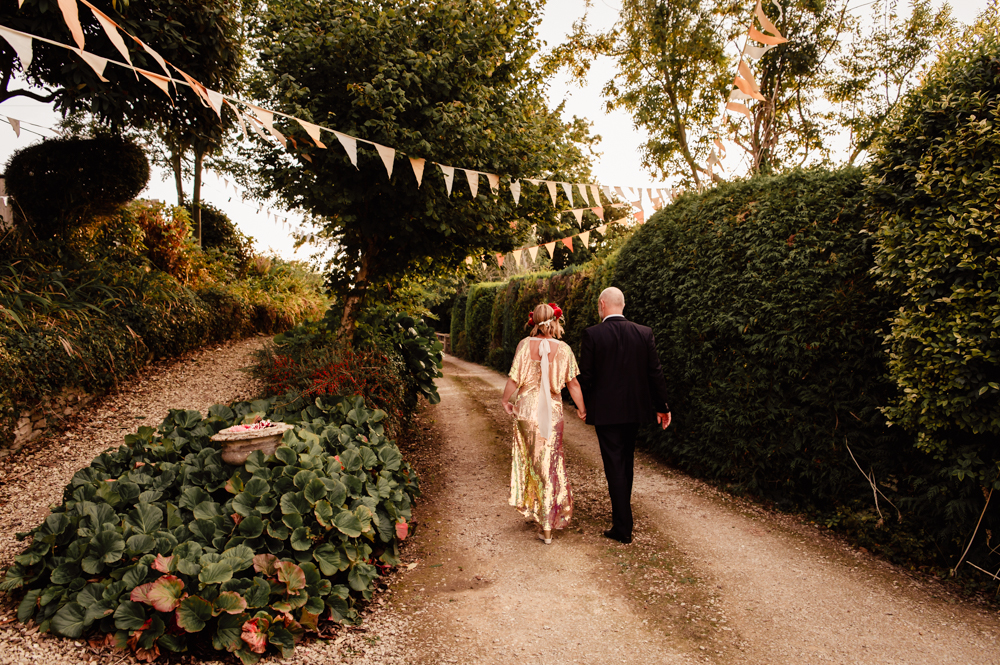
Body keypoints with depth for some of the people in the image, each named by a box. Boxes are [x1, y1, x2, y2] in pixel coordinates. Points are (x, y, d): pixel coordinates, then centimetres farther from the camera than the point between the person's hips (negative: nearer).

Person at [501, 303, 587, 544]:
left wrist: (505, 400, 9)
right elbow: (573, 383, -3)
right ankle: (548, 526, 10)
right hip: (552, 412, 0)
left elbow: (514, 379, -8)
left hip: (526, 409, 0)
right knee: (550, 466, 7)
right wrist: (582, 409, 9)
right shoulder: (563, 349, -5)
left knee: (527, 459, 21)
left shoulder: (525, 345, -7)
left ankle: (530, 505, 34)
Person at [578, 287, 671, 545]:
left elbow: (585, 375, -9)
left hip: (606, 410, -4)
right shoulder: (644, 333, -1)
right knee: (626, 460, 22)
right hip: (635, 408, 5)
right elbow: (655, 373, 1)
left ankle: (623, 528, 5)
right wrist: (662, 406, 10)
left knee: (614, 465, 2)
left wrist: (584, 404, 7)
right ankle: (622, 511, 39)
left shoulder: (592, 334, -12)